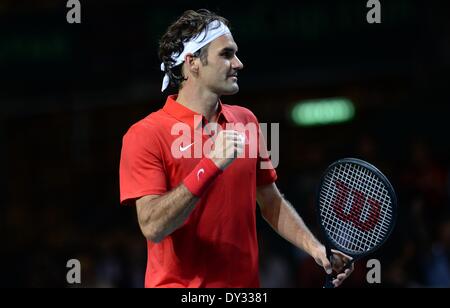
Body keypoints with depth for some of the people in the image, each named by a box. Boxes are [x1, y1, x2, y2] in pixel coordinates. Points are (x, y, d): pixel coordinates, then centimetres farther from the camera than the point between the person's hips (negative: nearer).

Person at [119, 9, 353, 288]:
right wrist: (211, 166, -27)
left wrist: (315, 248, 2)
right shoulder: (145, 136, -11)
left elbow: (271, 203, 16)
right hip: (179, 284, -5)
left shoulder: (246, 121, 7)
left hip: (246, 283, 5)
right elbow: (153, 227, -21)